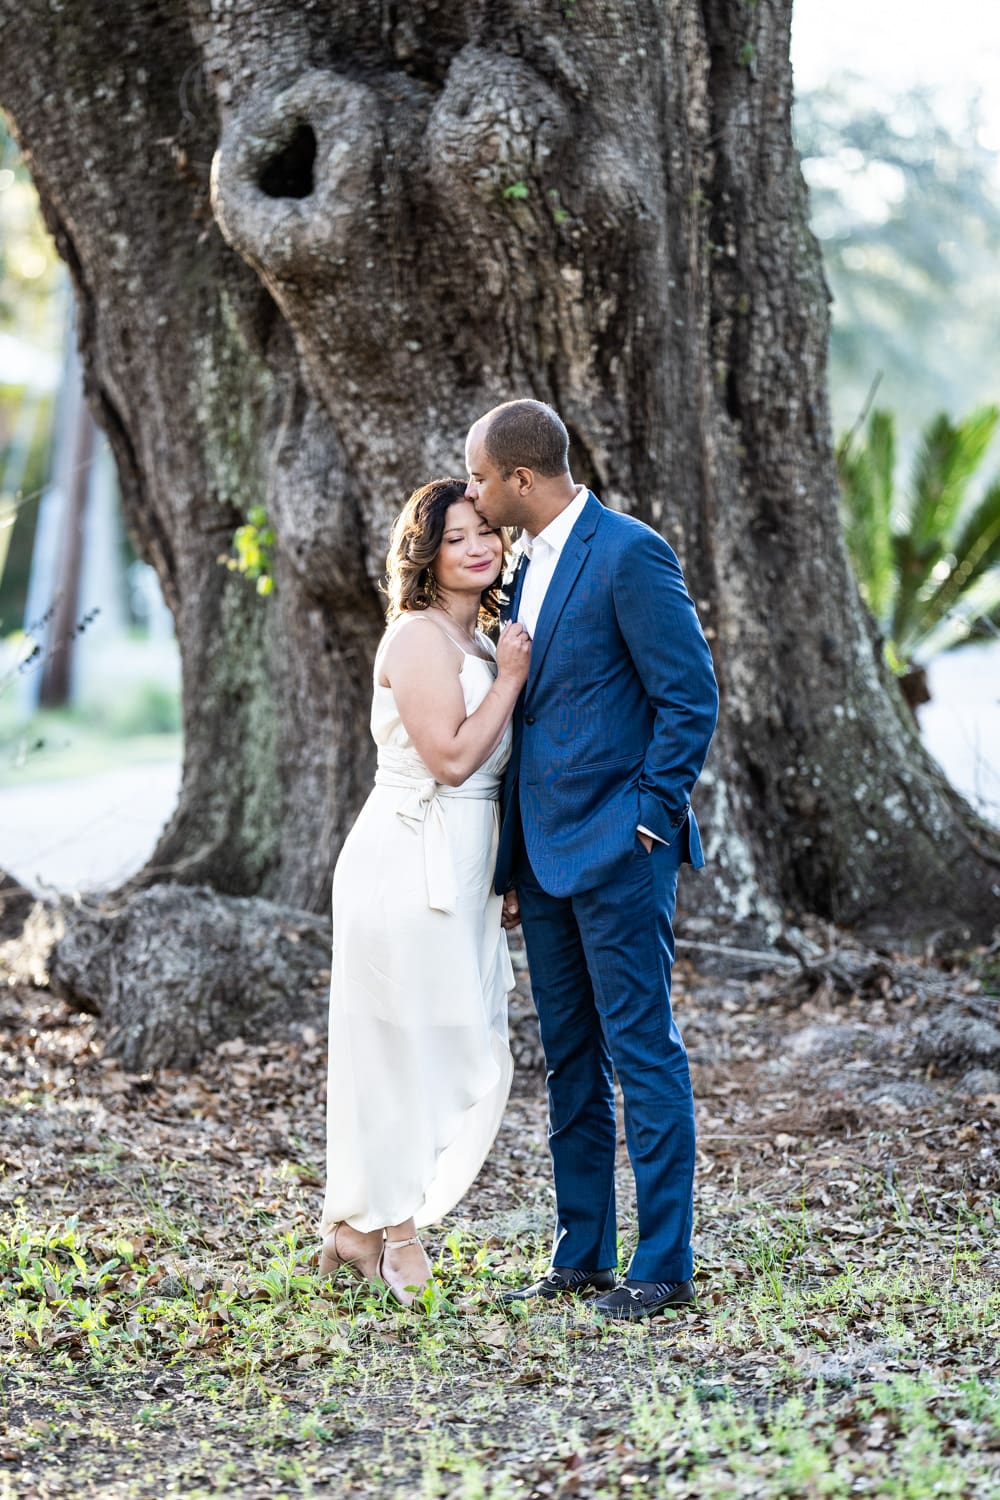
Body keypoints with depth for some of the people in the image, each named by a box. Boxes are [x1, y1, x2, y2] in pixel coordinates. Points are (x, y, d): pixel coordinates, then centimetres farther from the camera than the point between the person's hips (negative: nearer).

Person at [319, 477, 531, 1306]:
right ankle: (392, 1236, 11)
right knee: (407, 1049, -1)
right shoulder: (420, 636, -11)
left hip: (460, 870, 9)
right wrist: (511, 680, -11)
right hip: (408, 863, -9)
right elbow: (451, 756, -19)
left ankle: (359, 1228, 19)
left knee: (467, 1062, 11)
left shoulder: (478, 641, 17)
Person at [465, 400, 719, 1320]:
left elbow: (691, 696, -13)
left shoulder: (629, 554, -12)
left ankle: (664, 1265, 2)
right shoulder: (530, 568, 15)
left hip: (618, 851, -9)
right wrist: (512, 863, 16)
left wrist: (649, 819, -13)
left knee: (642, 1054, -4)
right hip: (546, 855, 9)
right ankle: (582, 1256, 20)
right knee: (569, 1060, 12)